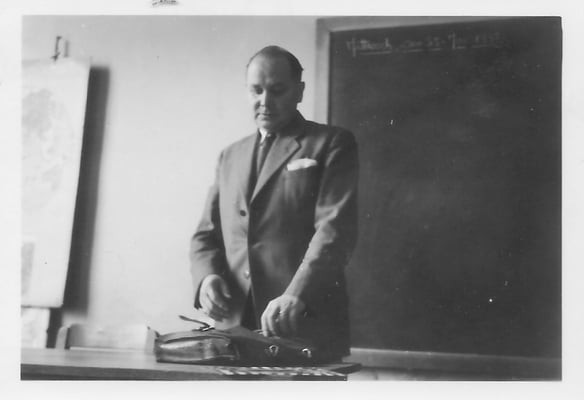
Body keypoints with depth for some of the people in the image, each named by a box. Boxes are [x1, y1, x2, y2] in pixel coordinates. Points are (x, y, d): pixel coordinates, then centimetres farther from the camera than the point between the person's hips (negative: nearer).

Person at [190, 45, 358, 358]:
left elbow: (335, 228, -11)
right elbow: (207, 235, 17)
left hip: (305, 326, -4)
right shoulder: (230, 156, 18)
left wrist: (296, 295, -24)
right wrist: (206, 276, -4)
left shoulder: (331, 144, 2)